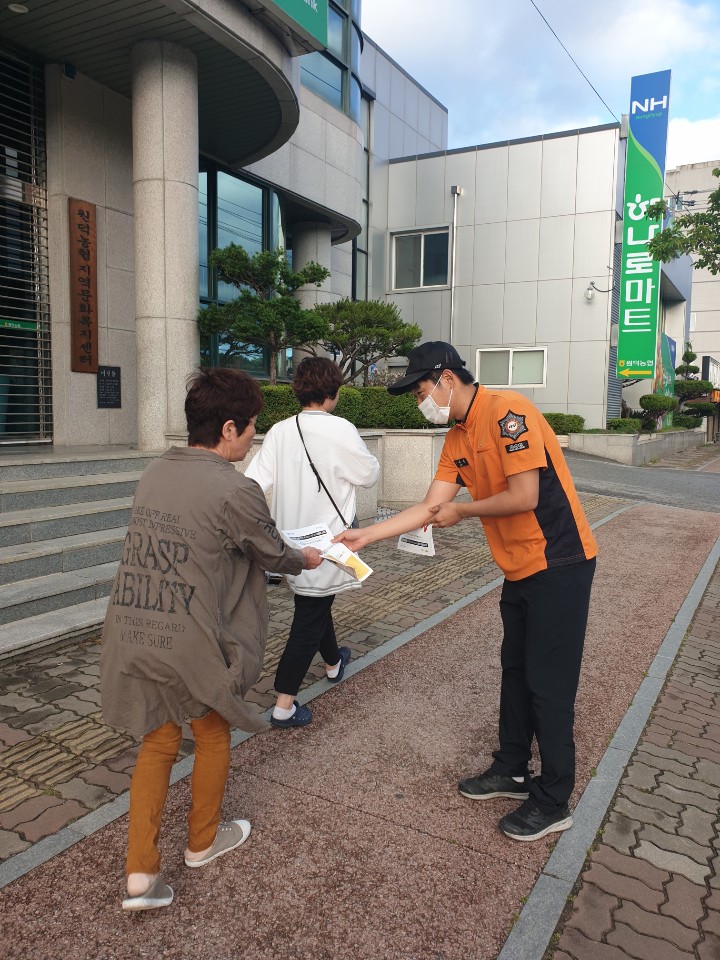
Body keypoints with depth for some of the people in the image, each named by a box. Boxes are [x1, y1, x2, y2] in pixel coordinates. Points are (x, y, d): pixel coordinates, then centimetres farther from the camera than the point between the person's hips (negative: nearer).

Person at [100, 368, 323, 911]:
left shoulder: (155, 473, 6)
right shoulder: (234, 491, -17)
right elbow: (275, 556, -3)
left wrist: (285, 549, 24)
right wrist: (307, 559, 21)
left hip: (132, 635, 6)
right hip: (189, 646, -6)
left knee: (158, 743, 20)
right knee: (214, 735, 19)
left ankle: (141, 873, 20)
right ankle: (203, 841, 39)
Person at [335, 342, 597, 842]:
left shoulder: (507, 411, -20)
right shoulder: (456, 439, 7)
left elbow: (524, 497, -24)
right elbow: (430, 508, 6)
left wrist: (461, 510, -9)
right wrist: (365, 535, 1)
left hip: (558, 565, -9)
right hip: (520, 570, 9)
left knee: (549, 684, 1)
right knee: (516, 671, 18)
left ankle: (553, 803, 18)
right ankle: (512, 772, 36)